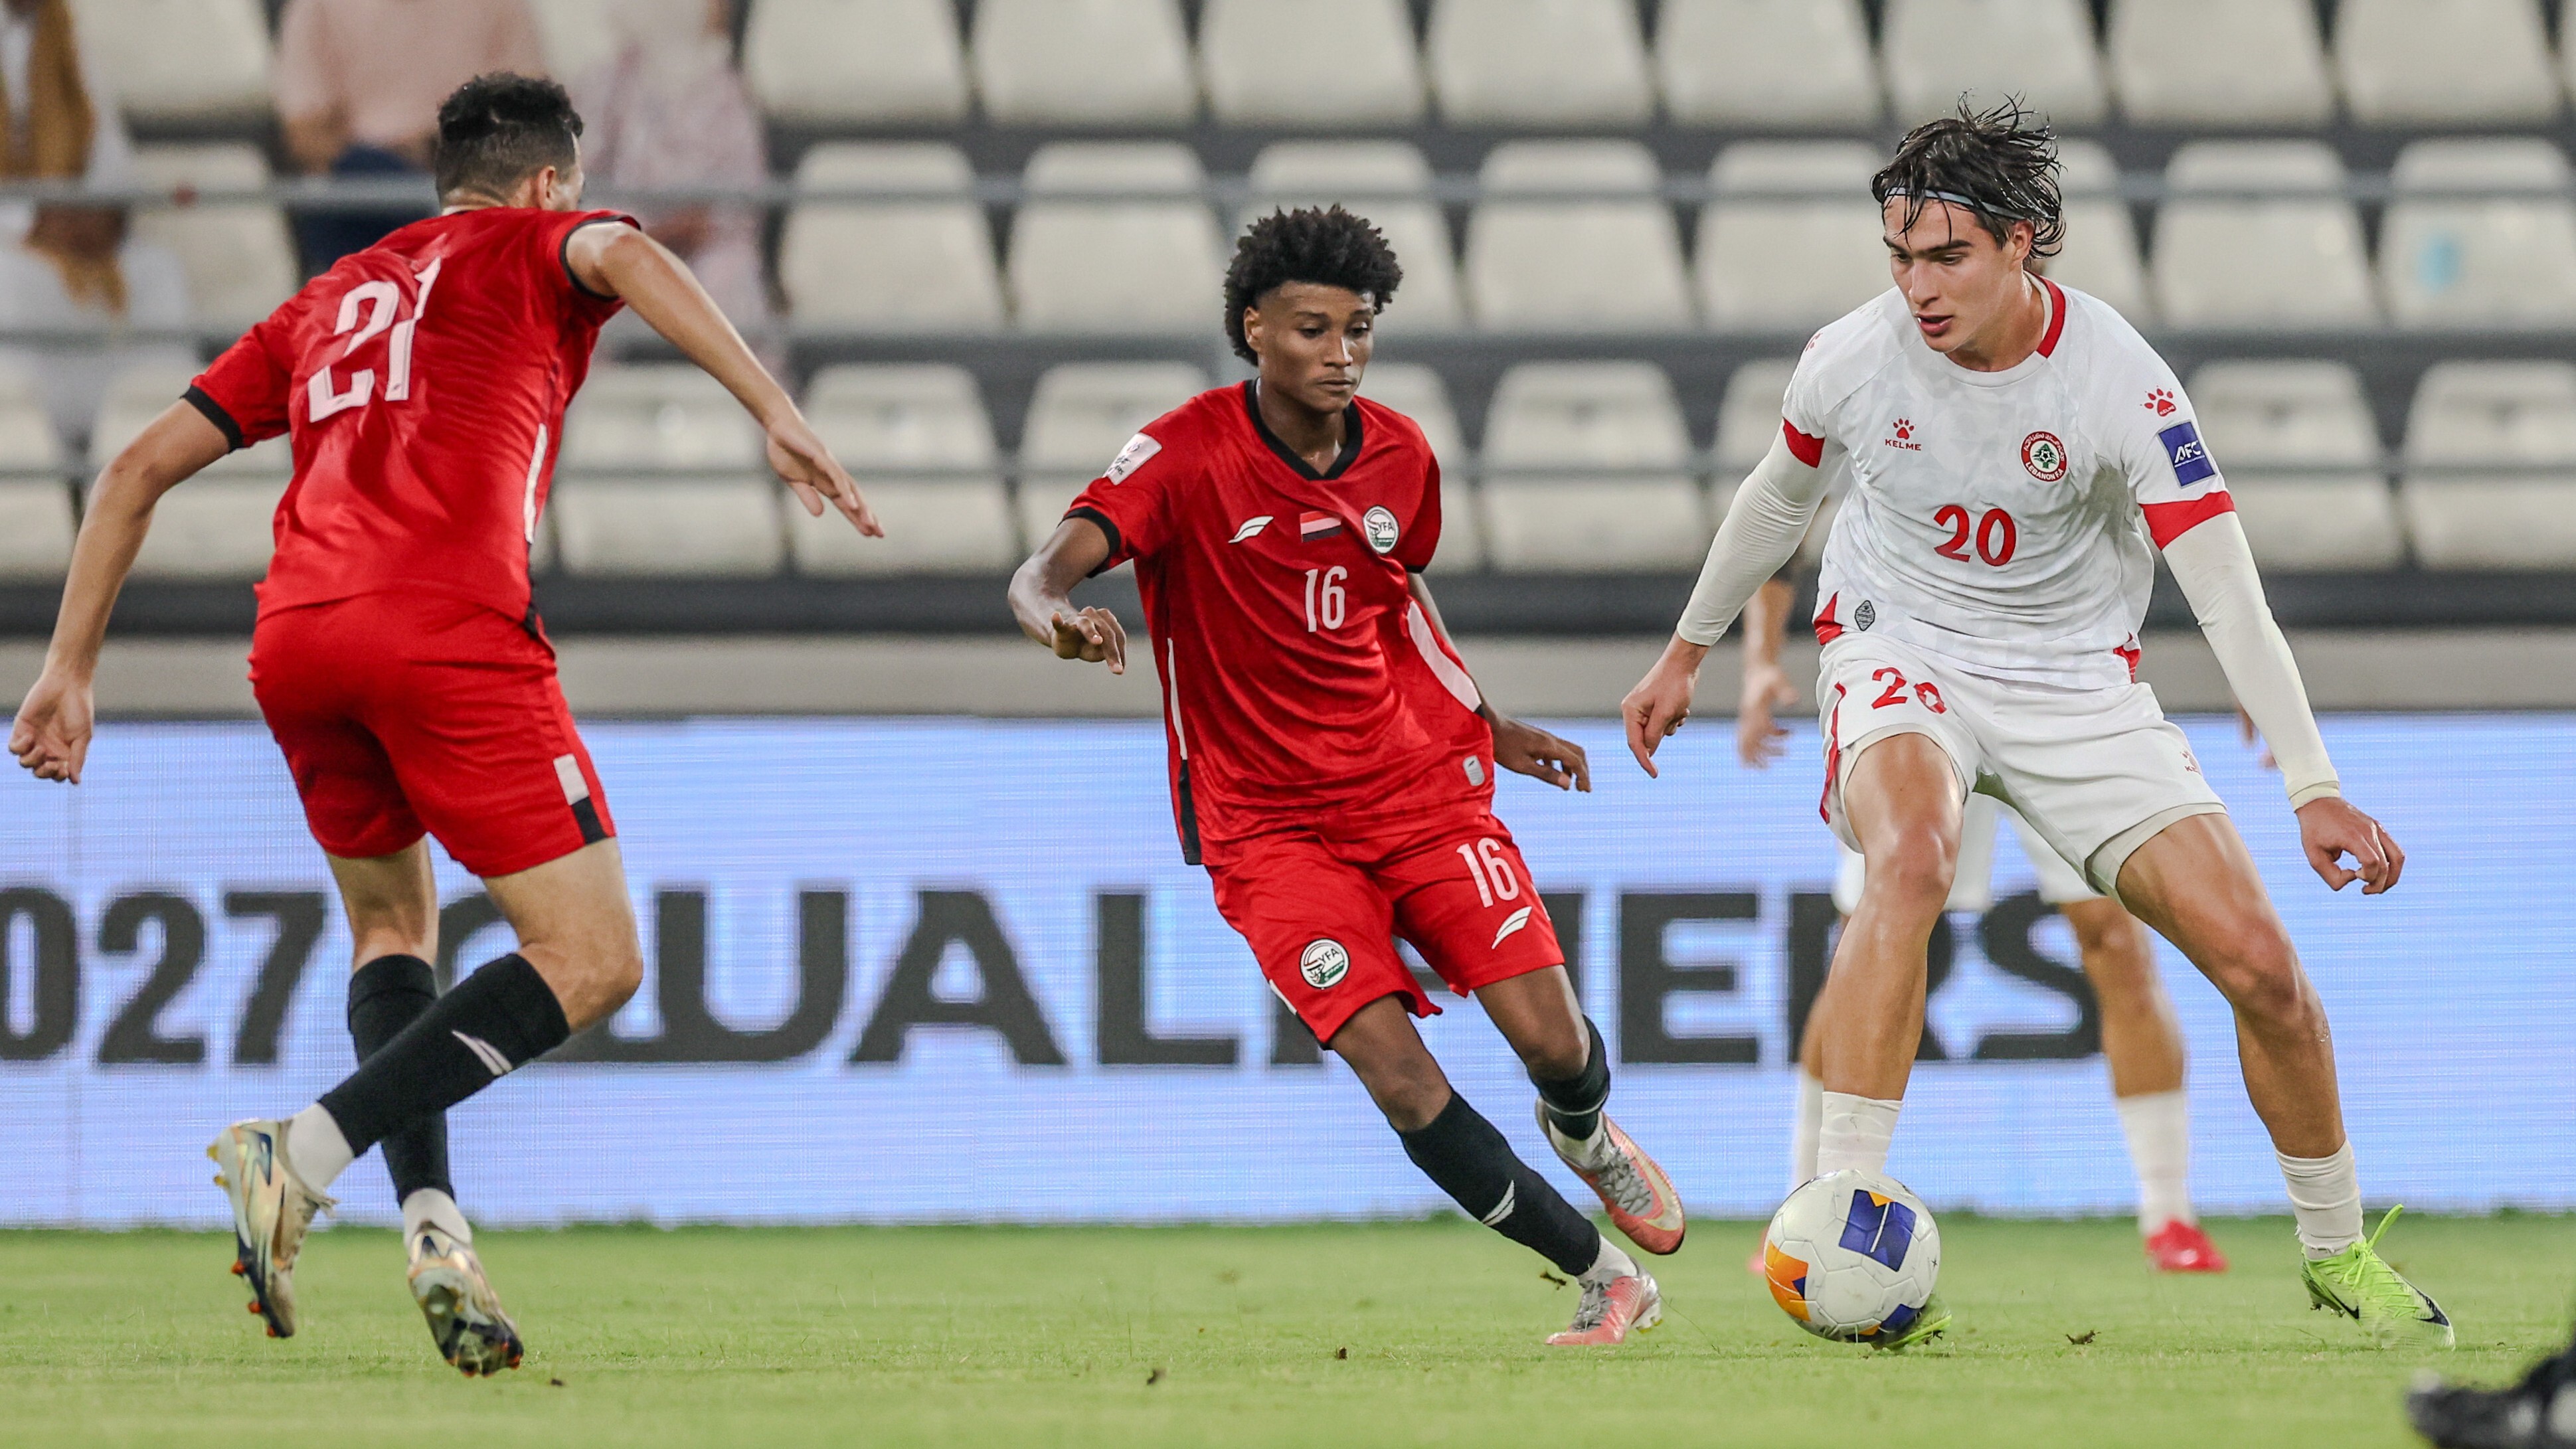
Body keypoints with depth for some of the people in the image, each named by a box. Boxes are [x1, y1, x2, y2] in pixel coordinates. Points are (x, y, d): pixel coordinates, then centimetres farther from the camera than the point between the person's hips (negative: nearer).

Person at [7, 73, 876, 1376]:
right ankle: (303, 1155, -16)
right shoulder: (532, 245, 18)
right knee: (592, 961, -3)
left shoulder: (327, 302, 32)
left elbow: (140, 469, 27)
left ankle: (430, 1222, 5)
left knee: (391, 926, 27)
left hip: (295, 640, 6)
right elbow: (626, 258, -8)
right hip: (451, 629, -6)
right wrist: (778, 417, -16)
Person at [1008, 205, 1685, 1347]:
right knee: (1394, 1071, -19)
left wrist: (1487, 725, 28)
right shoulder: (1188, 455, -14)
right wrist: (1057, 615, -48)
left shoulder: (1401, 457, 2)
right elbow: (1044, 572, -25)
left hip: (1419, 784, 3)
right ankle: (1606, 1279, -3)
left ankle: (1586, 1137, 31)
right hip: (1268, 821, -3)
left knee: (1553, 1043, -9)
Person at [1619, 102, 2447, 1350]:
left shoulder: (2118, 381, -20)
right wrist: (1686, 652, 21)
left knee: (2260, 963, -7)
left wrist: (2313, 787, -32)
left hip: (2075, 682, 1)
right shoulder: (1853, 358, -13)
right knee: (1911, 861, -36)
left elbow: (2228, 598, -22)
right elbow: (1777, 497, 11)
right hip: (1899, 652, -1)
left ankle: (2336, 1251, 19)